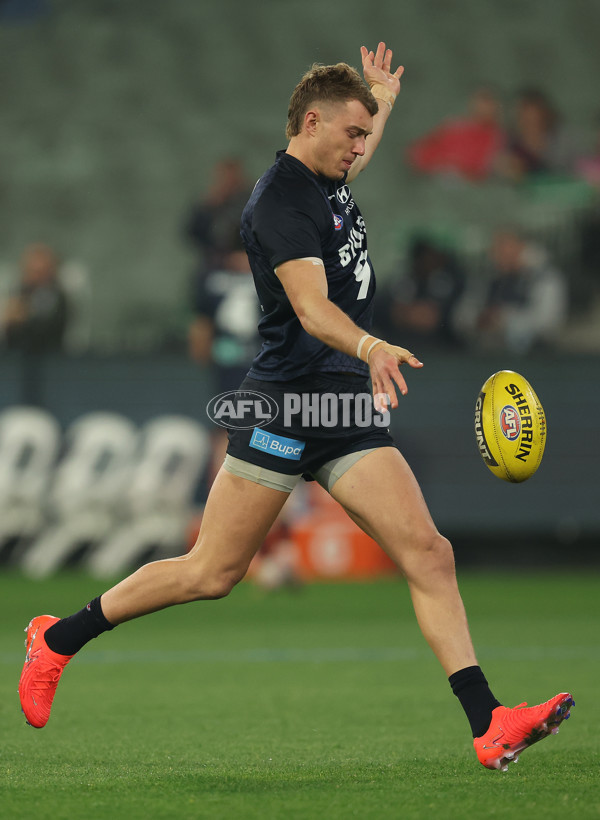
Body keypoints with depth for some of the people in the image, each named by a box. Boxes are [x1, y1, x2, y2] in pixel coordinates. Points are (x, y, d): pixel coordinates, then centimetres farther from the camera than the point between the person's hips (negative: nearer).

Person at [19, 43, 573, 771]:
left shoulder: (329, 181, 14)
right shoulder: (280, 201, -14)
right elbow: (312, 307, -31)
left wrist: (384, 102, 46)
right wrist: (370, 346, -48)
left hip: (350, 410, 8)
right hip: (285, 404, -8)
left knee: (428, 553, -7)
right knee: (211, 573, -2)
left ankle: (488, 726, -12)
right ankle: (58, 638, 17)